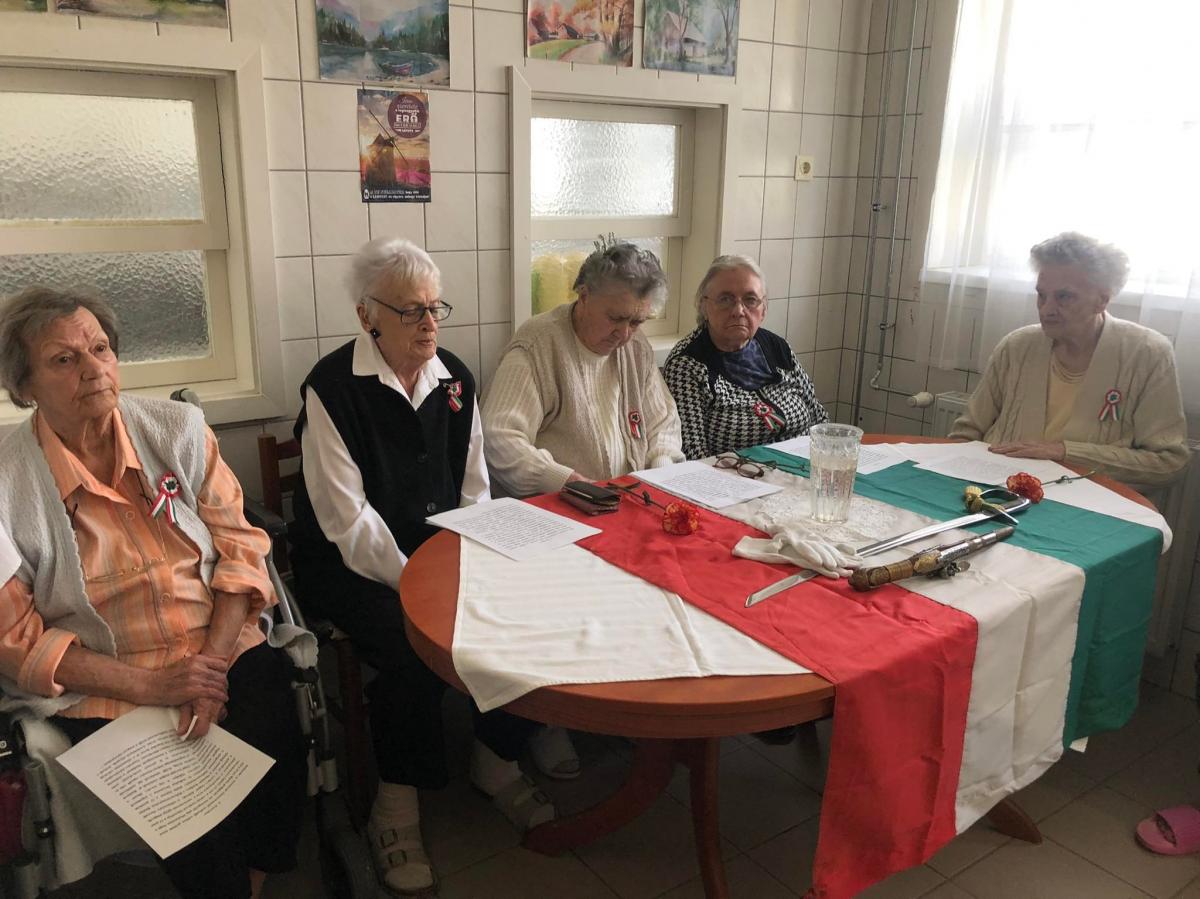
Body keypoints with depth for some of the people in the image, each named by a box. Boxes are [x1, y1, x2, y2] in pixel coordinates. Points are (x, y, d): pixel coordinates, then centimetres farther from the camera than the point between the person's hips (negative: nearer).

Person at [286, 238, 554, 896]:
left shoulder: (454, 377, 5)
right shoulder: (332, 386, -13)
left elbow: (475, 489, 9)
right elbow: (346, 520, -17)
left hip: (439, 549, 6)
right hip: (350, 563, -5)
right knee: (413, 646, -29)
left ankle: (496, 761, 10)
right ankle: (396, 807, -4)